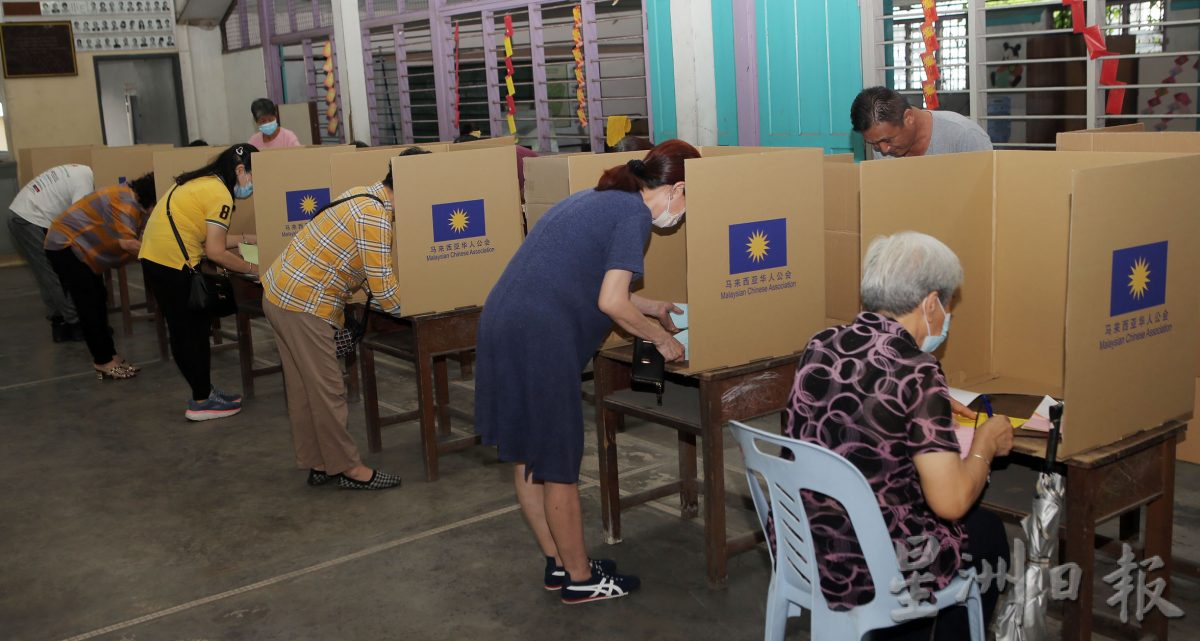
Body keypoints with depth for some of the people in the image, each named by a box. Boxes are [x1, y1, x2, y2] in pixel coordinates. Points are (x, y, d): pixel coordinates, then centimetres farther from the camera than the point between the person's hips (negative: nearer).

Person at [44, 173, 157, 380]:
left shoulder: (134, 202, 7)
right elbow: (126, 242, -32)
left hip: (79, 247, 11)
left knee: (98, 300, 9)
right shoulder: (125, 201, -25)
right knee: (90, 305, -10)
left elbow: (128, 240, -1)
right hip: (65, 245, -11)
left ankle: (106, 357, 13)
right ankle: (104, 362, -8)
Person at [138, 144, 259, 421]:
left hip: (155, 258, 9)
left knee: (195, 327, 16)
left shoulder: (201, 182, 15)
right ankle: (202, 402, 11)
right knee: (190, 332, 2)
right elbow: (215, 252, -14)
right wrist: (252, 269, -4)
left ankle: (203, 392, 24)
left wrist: (247, 238, 20)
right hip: (172, 264, -9)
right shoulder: (220, 193, -13)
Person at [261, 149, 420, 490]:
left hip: (280, 293, 10)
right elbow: (383, 288, -20)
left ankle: (318, 463, 25)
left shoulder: (364, 195, 8)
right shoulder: (375, 218, -20)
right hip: (303, 305, -10)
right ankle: (348, 468, 12)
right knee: (327, 391, 1)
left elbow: (368, 271, 15)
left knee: (303, 388, 15)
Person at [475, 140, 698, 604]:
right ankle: (579, 579, 20)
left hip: (503, 322, 10)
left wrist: (651, 309, 34)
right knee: (558, 464, 5)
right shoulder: (635, 213, -7)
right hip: (538, 337, -10)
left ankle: (558, 563, 33)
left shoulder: (601, 199, 20)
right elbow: (611, 302, -14)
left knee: (528, 457, 17)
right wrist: (662, 338, 1)